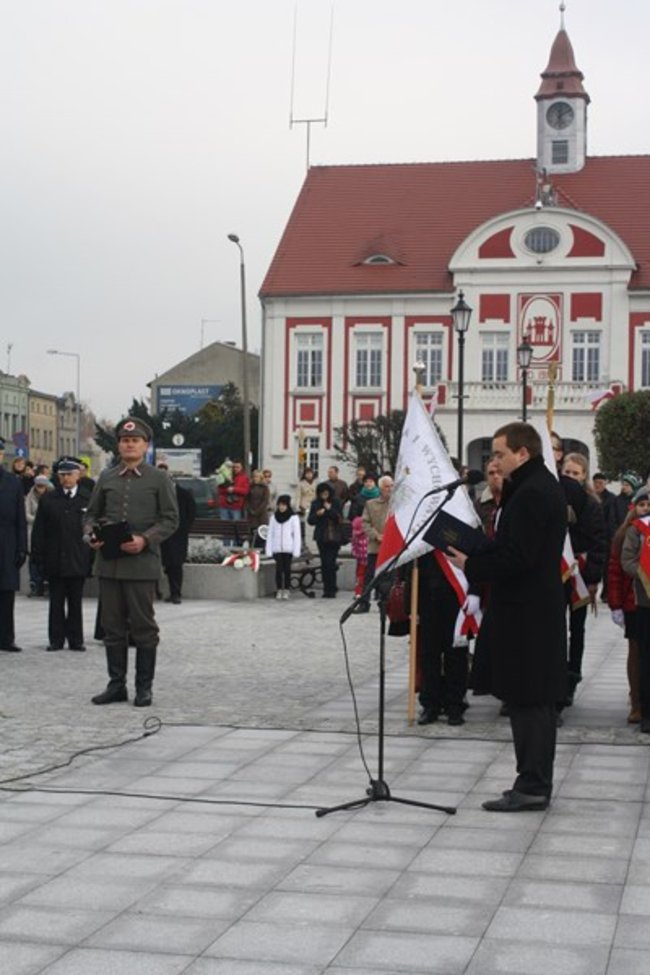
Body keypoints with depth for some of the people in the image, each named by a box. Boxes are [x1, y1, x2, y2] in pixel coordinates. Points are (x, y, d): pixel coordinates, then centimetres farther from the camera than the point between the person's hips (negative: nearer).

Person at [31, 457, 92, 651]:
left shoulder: (87, 500, 2)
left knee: (76, 602, 6)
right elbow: (39, 531, 4)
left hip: (78, 561, -1)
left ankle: (76, 639, 13)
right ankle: (56, 639, 11)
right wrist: (39, 558, -3)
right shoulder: (48, 500, 4)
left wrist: (93, 558, -3)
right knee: (56, 602, 6)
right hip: (55, 560, 1)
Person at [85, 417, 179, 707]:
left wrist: (145, 539, -16)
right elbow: (92, 514, 17)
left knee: (143, 627, 1)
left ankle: (144, 687, 10)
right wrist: (91, 535, -5)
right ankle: (116, 684, 16)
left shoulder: (159, 479, 3)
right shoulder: (106, 478, 12)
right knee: (113, 626, 7)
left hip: (141, 562, -3)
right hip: (108, 562, 3)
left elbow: (170, 519, -1)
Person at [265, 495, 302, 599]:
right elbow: (270, 535, 9)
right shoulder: (274, 517, 8)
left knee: (287, 569, -1)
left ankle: (286, 590, 7)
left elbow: (297, 535, -1)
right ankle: (279, 590, 6)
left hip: (288, 548, -2)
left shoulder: (294, 518, 0)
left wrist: (296, 551, -8)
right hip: (277, 548, 2)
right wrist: (269, 551, 3)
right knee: (279, 569, -2)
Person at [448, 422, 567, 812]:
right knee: (537, 700, 14)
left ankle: (532, 786, 0)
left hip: (525, 612, -10)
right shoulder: (544, 486, 15)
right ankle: (536, 782, 21)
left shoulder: (530, 494, -18)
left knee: (528, 700, -5)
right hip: (540, 607, 10)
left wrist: (471, 565, -13)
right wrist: (478, 557, 7)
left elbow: (517, 557, -23)